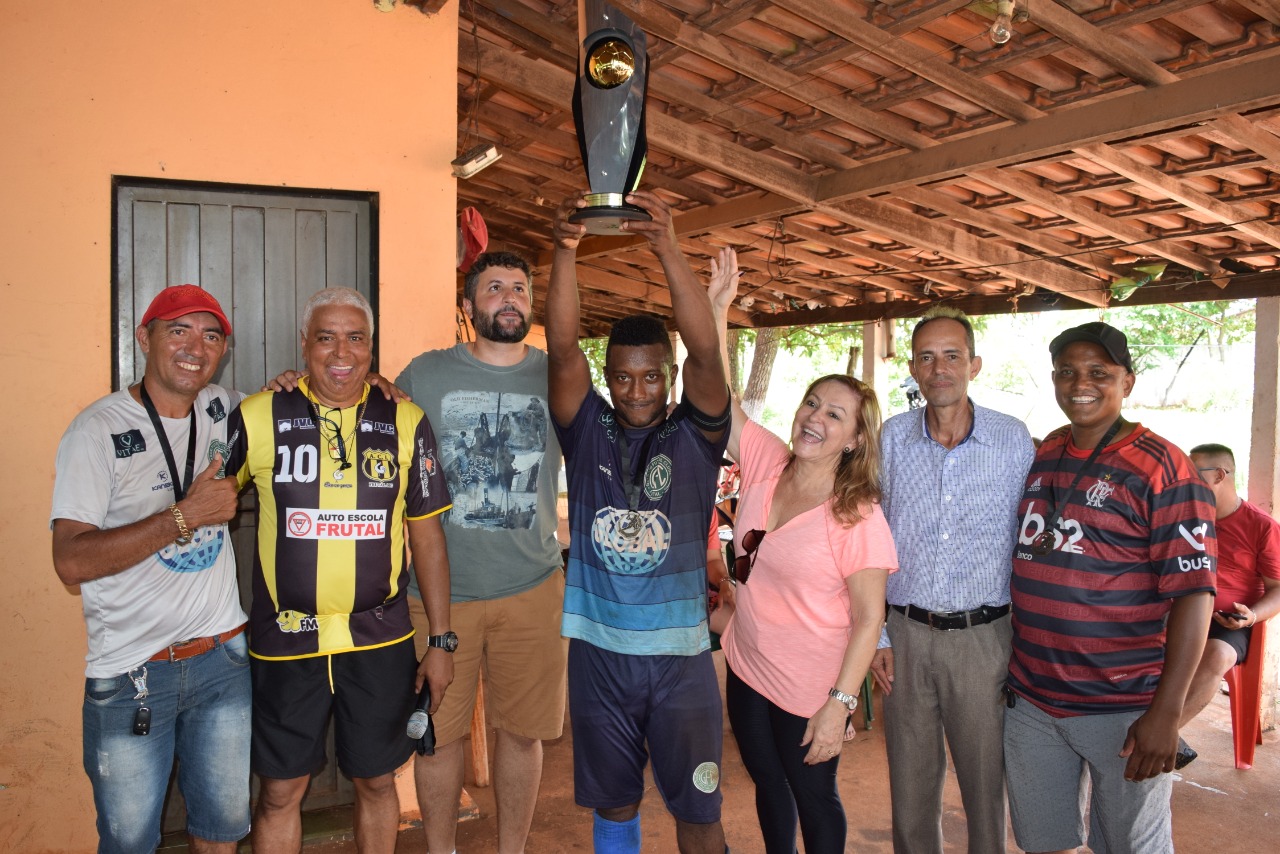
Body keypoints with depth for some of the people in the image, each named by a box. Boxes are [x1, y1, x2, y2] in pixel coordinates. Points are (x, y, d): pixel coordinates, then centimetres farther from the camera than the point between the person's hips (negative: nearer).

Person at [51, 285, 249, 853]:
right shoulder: (98, 431, -11)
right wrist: (186, 515, -22)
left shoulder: (224, 409, 2)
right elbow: (71, 561, -18)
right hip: (130, 675, -4)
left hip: (222, 656, 4)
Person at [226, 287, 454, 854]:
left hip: (380, 640, 1)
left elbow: (427, 535, 3)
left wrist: (441, 640, 3)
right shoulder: (257, 416, -4)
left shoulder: (405, 423, -1)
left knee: (376, 782, 15)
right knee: (280, 790, 12)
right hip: (285, 640, 0)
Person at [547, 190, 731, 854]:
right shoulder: (588, 433, 1)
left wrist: (667, 250, -28)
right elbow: (562, 349, -12)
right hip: (599, 650, 2)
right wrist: (565, 251, -24)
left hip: (680, 654, -1)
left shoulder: (694, 437, -3)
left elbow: (705, 352, -18)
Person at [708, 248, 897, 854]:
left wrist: (840, 703, -22)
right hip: (746, 669, 5)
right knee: (767, 784, 25)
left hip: (809, 690, -5)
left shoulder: (858, 516, -20)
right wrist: (717, 307, -17)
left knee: (813, 798, 17)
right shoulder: (765, 464, -7)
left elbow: (868, 618, -18)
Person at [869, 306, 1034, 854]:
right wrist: (876, 633, 3)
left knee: (987, 781, 10)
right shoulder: (892, 437, 0)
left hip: (984, 637, -1)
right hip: (906, 633, 2)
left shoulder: (1014, 439, -4)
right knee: (910, 781, 13)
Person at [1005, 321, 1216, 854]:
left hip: (1122, 710, -5)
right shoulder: (1040, 458, 7)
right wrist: (1006, 669, 10)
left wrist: (1166, 712, -20)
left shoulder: (1162, 468, -10)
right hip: (1029, 699, 5)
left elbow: (1193, 594, -15)